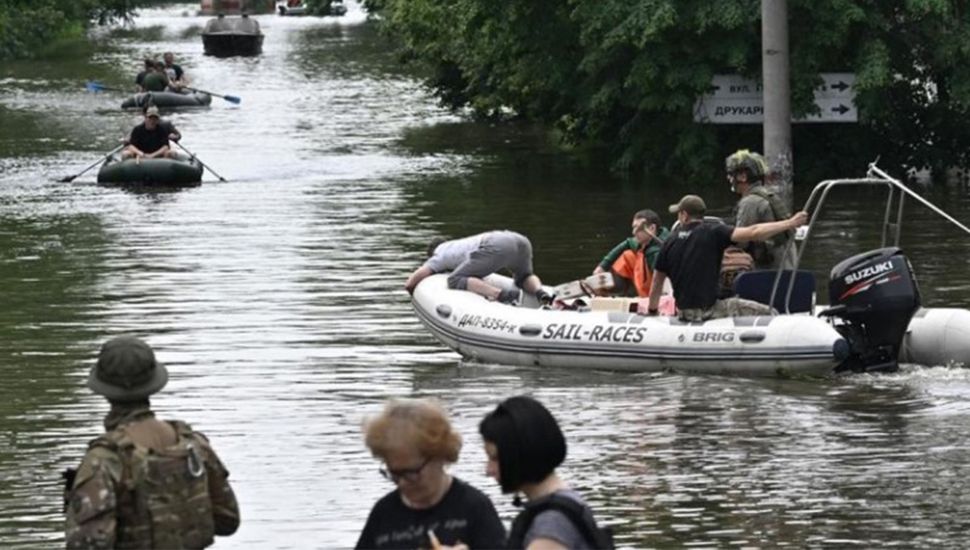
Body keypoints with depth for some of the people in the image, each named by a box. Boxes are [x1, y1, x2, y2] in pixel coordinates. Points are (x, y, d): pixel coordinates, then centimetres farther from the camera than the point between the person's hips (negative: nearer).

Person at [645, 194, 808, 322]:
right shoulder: (713, 233, -9)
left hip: (683, 312, 6)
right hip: (708, 309, -6)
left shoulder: (670, 242, 4)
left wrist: (651, 311, 28)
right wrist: (790, 224, -15)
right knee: (768, 314, -3)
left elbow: (657, 282, 13)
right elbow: (753, 233, -19)